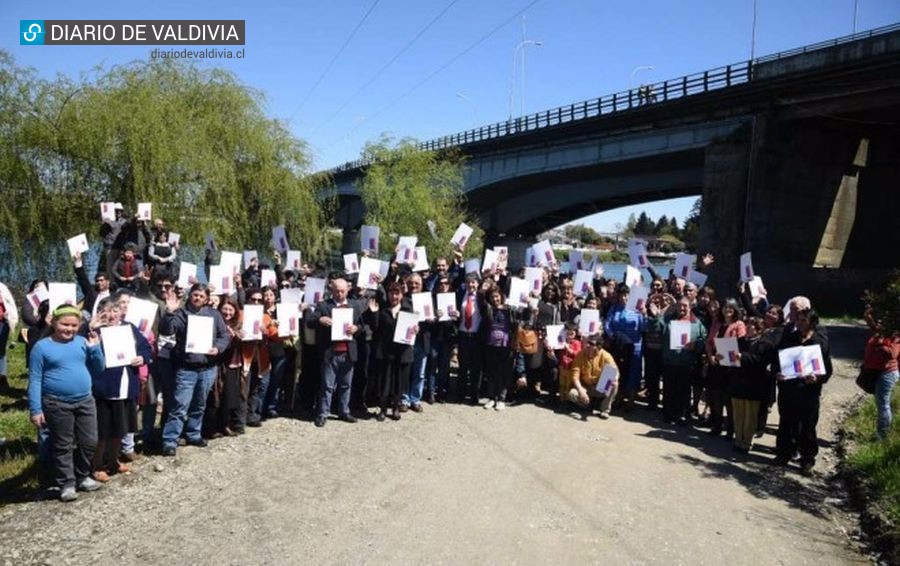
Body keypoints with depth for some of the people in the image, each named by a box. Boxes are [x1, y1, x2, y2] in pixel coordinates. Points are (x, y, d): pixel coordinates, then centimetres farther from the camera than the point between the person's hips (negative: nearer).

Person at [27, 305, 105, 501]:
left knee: (89, 442, 11)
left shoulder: (82, 342, 2)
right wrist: (35, 409, -10)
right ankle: (67, 484, 19)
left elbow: (98, 368, 7)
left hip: (85, 401, 4)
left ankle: (82, 477, 29)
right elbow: (35, 380, -6)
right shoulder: (42, 347, -6)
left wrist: (95, 348, -9)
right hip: (57, 404, -4)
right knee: (63, 446, 7)